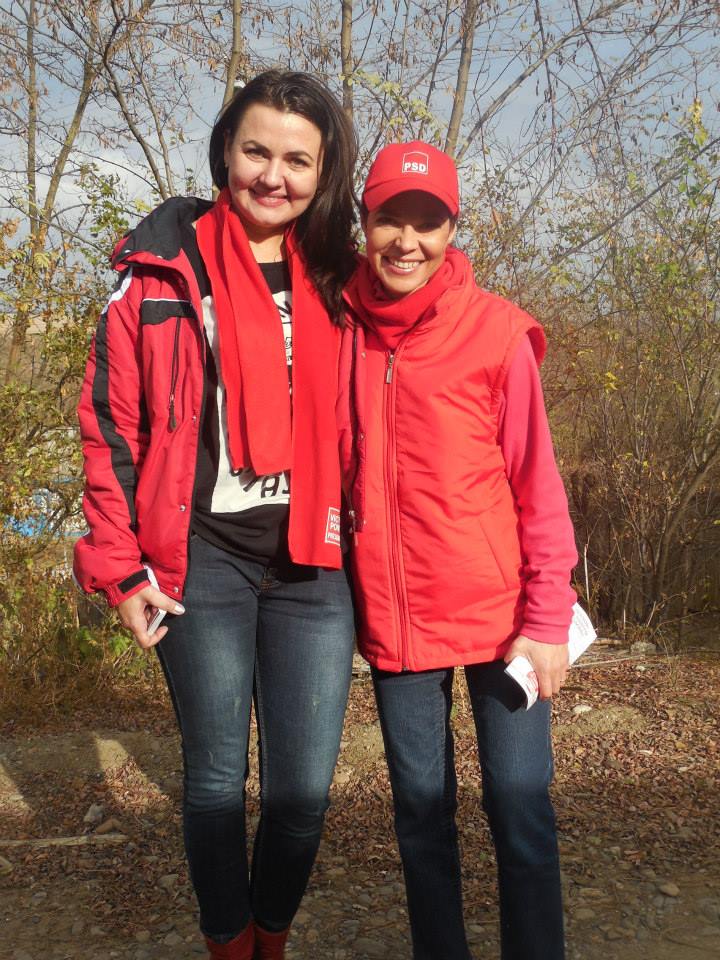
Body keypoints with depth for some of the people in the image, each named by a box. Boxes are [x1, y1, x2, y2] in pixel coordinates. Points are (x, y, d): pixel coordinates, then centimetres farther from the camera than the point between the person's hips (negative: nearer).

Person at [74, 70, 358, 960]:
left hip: (312, 565, 3)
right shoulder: (164, 269, 0)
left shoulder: (336, 283, 8)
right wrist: (122, 567, -4)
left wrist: (357, 541, 8)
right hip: (203, 561, -2)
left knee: (305, 789, 7)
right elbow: (111, 422, 0)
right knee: (217, 778, 10)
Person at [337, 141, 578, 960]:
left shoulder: (496, 330, -6)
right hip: (392, 617, 3)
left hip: (497, 613, -2)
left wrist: (547, 619, -7)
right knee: (421, 808, 15)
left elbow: (537, 484, -5)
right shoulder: (342, 329, 2)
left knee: (520, 805, 8)